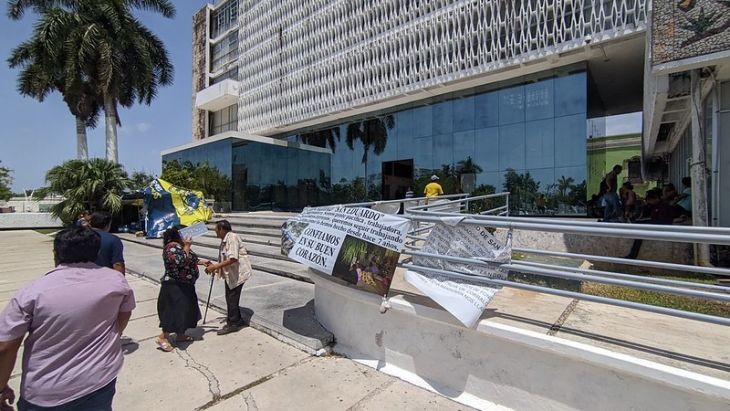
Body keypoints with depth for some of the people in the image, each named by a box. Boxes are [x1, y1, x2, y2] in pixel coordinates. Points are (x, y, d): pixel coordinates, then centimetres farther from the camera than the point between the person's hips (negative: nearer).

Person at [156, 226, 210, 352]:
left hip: (184, 286, 10)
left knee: (185, 310, 16)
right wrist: (187, 246, -27)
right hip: (175, 286, -10)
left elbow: (190, 261, 22)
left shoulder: (180, 246, 11)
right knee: (174, 311, -4)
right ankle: (162, 338, 9)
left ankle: (180, 335, 28)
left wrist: (201, 261, 15)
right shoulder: (172, 247, -19)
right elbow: (181, 262, -32)